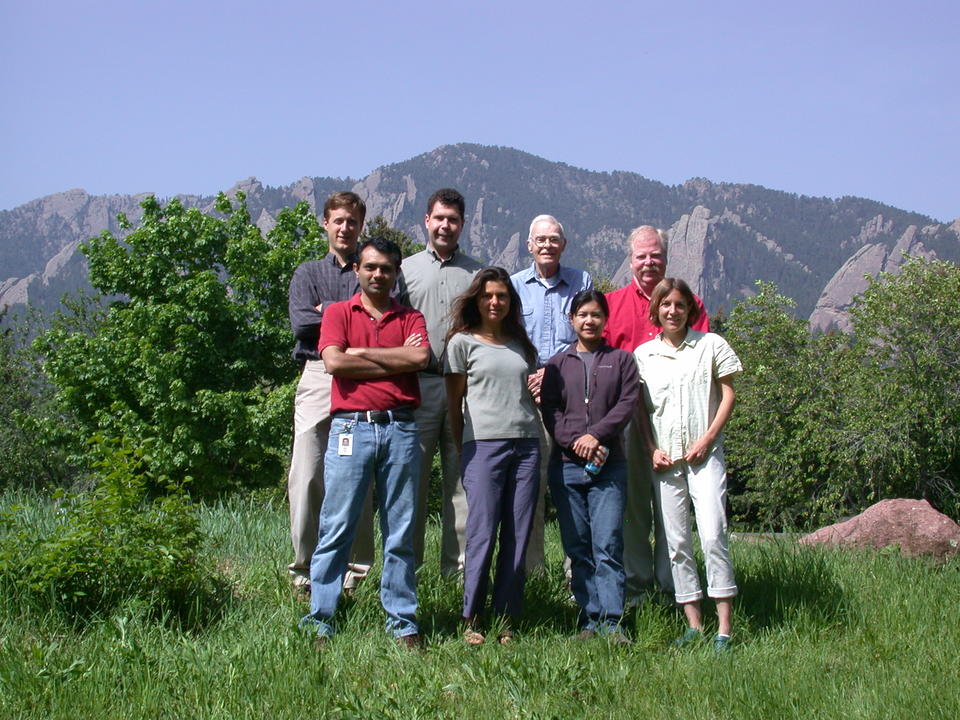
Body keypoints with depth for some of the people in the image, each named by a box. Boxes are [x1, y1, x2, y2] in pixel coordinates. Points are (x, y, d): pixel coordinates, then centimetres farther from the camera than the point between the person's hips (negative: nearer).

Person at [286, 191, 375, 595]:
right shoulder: (307, 274, 20)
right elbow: (301, 323, 3)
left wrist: (328, 310, -4)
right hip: (317, 376, 1)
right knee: (307, 477, -6)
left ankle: (357, 567, 4)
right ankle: (303, 567, 2)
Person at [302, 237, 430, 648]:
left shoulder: (410, 318, 16)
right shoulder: (339, 313, 12)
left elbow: (420, 357, -5)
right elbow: (333, 361, -6)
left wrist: (360, 353, -4)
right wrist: (395, 360, -2)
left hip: (400, 429, 2)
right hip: (351, 427, -2)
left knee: (401, 533, 5)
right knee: (336, 528, -2)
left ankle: (403, 623, 11)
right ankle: (319, 622, 4)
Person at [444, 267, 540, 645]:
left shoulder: (522, 345, 20)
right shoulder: (463, 342, 7)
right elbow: (455, 401, 6)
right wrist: (462, 452, 4)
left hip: (526, 443, 4)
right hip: (483, 444, -4)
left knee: (518, 536, 1)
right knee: (482, 534, -6)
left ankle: (506, 620, 8)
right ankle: (471, 619, 2)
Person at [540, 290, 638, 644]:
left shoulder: (621, 360, 12)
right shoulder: (557, 363, 15)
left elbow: (627, 403, 1)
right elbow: (549, 411, 5)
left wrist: (596, 436, -12)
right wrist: (577, 443, -10)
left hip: (609, 466, -2)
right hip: (566, 467, 2)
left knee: (608, 545, -8)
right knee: (577, 547, 3)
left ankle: (611, 621, -6)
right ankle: (589, 618, 8)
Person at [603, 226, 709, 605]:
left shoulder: (689, 303, 12)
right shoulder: (612, 303, 13)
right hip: (626, 416, 1)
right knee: (632, 500, 3)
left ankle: (671, 587, 8)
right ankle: (636, 585, 11)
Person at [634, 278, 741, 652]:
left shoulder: (710, 345, 4)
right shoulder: (643, 354, 10)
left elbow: (728, 396, 4)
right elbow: (640, 409, 12)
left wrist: (706, 439, -7)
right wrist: (653, 450, -1)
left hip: (704, 453, -3)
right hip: (664, 458, 3)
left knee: (712, 535, -12)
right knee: (676, 542, 3)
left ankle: (724, 628, -8)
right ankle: (693, 624, 10)